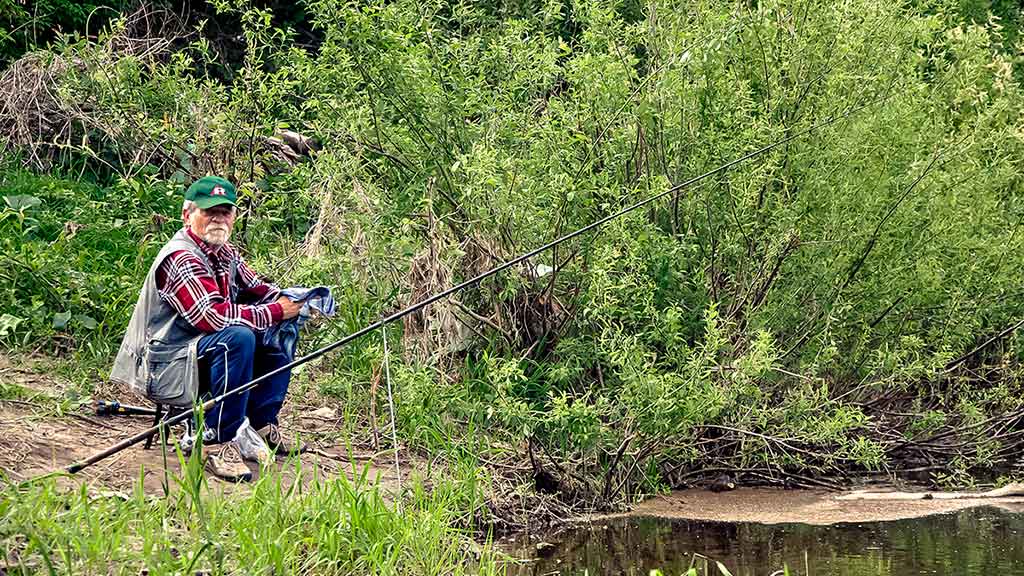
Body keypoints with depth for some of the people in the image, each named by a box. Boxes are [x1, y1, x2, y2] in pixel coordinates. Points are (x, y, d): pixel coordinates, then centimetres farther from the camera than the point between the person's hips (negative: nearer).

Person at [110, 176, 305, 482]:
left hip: (198, 356, 10)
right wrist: (275, 312, -21)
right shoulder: (181, 259, -19)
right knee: (238, 338, -33)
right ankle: (218, 443, -28)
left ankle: (261, 425, 5)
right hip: (163, 368, -10)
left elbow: (256, 289, 20)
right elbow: (213, 316, -29)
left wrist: (293, 303, -3)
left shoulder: (225, 254, 10)